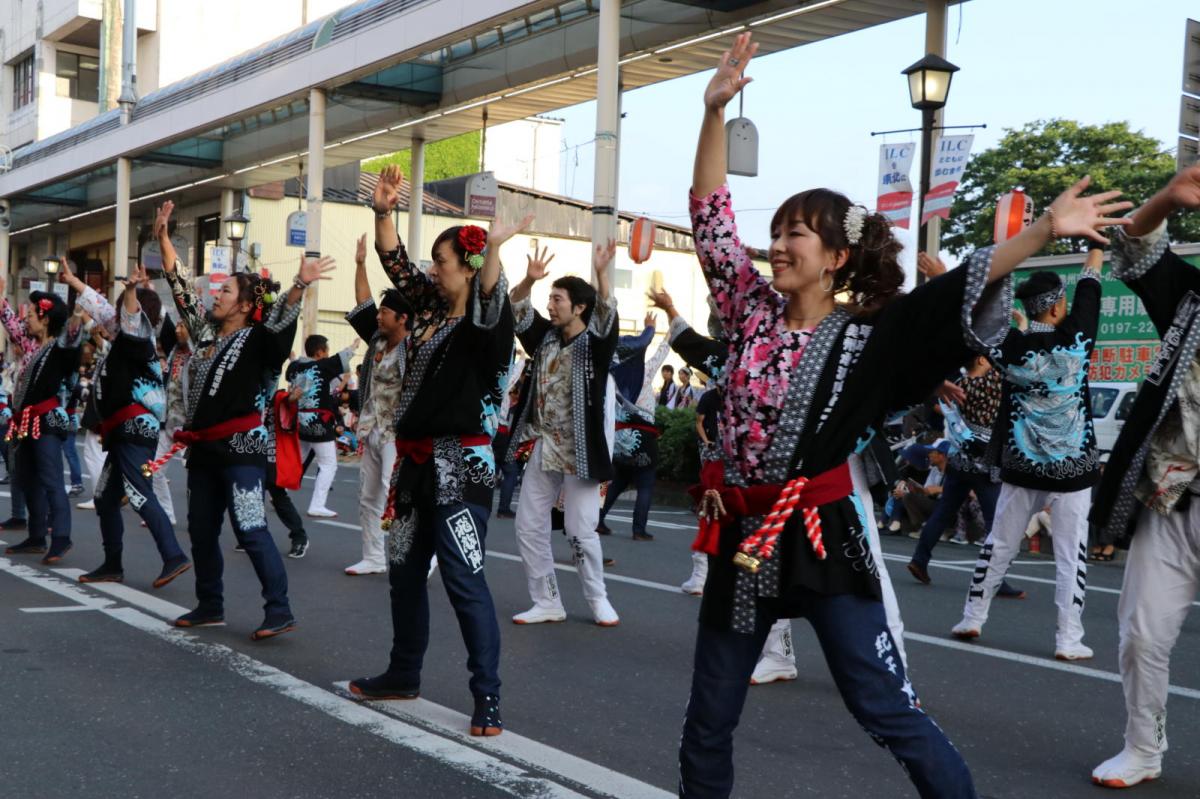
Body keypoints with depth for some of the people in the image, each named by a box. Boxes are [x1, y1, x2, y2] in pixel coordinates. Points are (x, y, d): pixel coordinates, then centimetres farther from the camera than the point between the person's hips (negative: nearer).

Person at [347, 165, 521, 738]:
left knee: (464, 580, -9)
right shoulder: (429, 306, 10)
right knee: (405, 570, 17)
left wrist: (494, 249, -49)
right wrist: (383, 213, -3)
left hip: (459, 466, -9)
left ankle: (487, 698, -3)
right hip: (416, 460, 9)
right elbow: (395, 263, 11)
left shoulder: (482, 326, -11)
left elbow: (492, 304, -33)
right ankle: (403, 675, 33)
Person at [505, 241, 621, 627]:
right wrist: (529, 279, -13)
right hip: (544, 448, 6)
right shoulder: (546, 337, 8)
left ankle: (598, 600, 17)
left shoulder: (595, 343, -8)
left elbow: (608, 316, -26)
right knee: (529, 526, 6)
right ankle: (547, 603, 15)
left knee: (581, 531, -2)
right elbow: (517, 309, 6)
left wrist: (601, 274, -41)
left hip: (579, 451, -6)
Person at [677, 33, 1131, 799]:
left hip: (820, 531, -5)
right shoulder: (754, 312, 5)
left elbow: (955, 299, -17)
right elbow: (711, 214, 6)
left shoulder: (864, 338, -6)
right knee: (709, 720, 13)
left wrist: (1042, 233, -28)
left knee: (888, 709, -2)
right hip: (743, 531, 5)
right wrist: (716, 109, 1)